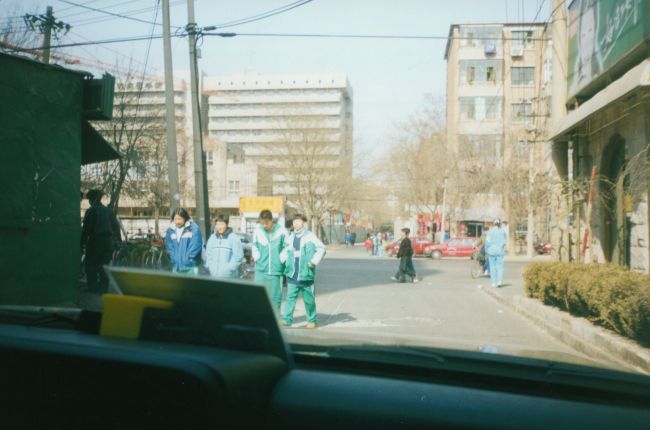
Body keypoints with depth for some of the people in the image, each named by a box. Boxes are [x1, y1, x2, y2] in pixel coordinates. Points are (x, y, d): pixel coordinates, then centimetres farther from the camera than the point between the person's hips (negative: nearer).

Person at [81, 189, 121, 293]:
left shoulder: (91, 211, -5)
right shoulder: (108, 211, 13)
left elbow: (86, 228, -10)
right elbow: (116, 226, 14)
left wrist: (82, 242, -7)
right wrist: (118, 239, 20)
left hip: (95, 240, -6)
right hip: (108, 240, 6)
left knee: (91, 265, 1)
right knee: (104, 265, 10)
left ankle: (93, 286, -4)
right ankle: (103, 287, 10)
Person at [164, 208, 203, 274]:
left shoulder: (194, 229, -6)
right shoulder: (170, 230, 8)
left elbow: (195, 246, -10)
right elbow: (169, 247, 10)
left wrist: (186, 259, -11)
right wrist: (175, 259, -3)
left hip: (190, 267, -4)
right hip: (176, 267, 4)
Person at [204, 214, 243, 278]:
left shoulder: (234, 238, -6)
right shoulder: (212, 238, 9)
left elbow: (238, 256, -9)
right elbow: (208, 255, 15)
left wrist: (228, 269, -14)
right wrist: (209, 267, 1)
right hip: (213, 276, 5)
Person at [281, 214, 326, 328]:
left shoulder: (310, 236, -5)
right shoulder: (291, 237, 11)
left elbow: (321, 249, -7)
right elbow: (286, 250, 21)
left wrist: (314, 261, -14)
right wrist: (281, 260, 5)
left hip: (305, 275, -4)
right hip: (292, 275, 4)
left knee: (309, 299, 7)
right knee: (290, 297, -2)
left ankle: (311, 320, 20)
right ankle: (287, 319, 0)